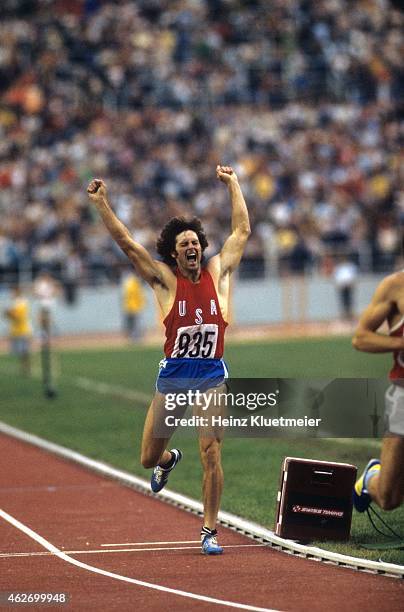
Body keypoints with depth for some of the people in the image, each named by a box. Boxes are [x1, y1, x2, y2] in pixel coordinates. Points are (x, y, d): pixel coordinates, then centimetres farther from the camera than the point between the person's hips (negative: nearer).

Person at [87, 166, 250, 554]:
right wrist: (101, 203, -10)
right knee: (148, 459, 8)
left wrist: (233, 185, 15)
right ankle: (169, 460, 47)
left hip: (211, 375, 0)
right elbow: (126, 242, -4)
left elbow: (242, 231, 13)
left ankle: (209, 531, -4)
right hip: (172, 376, 0)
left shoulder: (217, 272, 6)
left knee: (211, 454, -11)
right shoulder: (164, 278, 1)